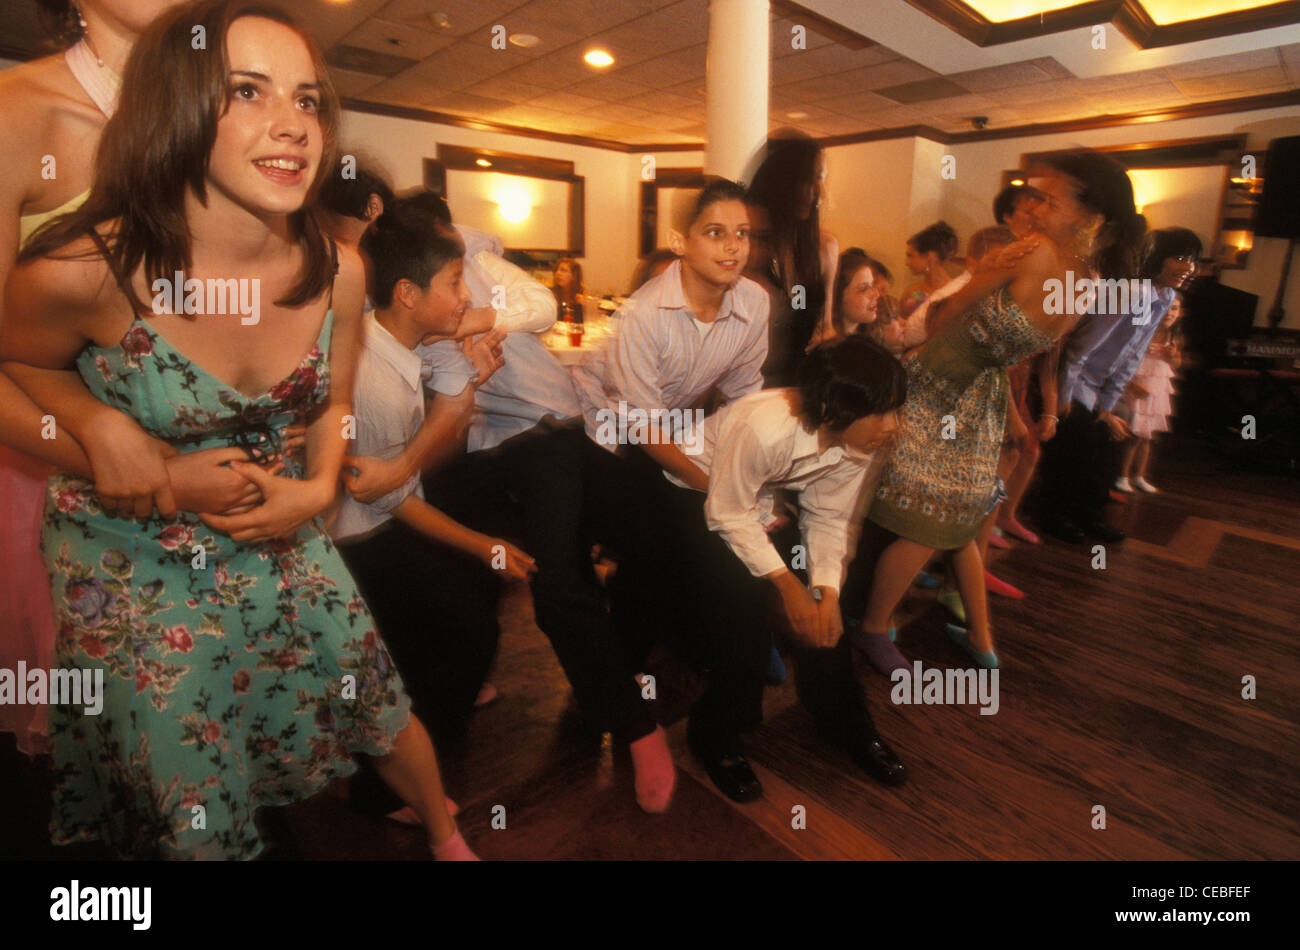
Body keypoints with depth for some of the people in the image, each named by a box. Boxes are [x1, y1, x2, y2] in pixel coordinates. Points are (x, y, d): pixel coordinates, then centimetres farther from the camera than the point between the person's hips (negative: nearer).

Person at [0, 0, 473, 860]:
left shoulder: (338, 274, -13)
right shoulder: (81, 273, -23)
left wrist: (317, 489, -12)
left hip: (279, 538, 3)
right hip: (133, 561, -2)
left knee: (380, 702, 16)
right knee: (195, 807, 14)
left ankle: (448, 836, 48)